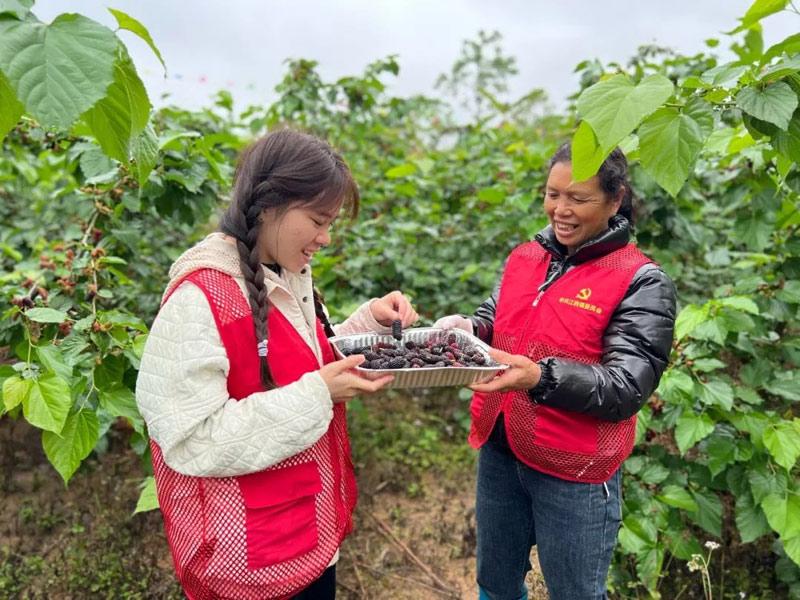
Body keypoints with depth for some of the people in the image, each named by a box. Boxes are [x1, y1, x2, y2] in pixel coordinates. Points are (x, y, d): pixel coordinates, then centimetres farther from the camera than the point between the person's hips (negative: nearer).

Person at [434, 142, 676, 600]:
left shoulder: (641, 283, -13)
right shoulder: (523, 258, 3)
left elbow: (626, 389, -19)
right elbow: (493, 323, 7)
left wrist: (540, 378, -34)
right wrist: (466, 328, -17)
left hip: (574, 474, -5)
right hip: (498, 452, 5)